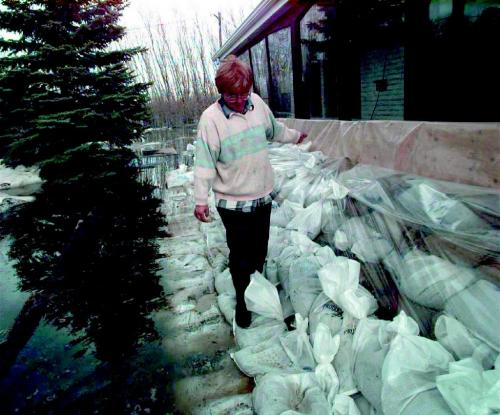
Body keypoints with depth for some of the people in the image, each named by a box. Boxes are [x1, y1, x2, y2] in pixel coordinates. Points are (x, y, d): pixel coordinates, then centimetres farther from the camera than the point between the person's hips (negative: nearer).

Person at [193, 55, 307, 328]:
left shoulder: (257, 103, -2)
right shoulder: (211, 118, -16)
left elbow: (274, 130, 19)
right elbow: (204, 163, -15)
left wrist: (295, 136, 33)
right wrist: (200, 200, -16)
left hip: (263, 195, 5)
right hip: (233, 202, -5)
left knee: (260, 249, 19)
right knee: (240, 255, 7)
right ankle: (242, 300, 28)